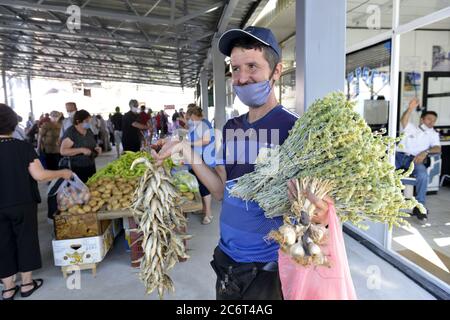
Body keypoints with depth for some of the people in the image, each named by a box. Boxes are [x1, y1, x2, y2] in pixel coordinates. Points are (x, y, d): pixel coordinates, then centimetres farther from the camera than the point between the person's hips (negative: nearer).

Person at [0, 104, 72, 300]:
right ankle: (27, 284, 24)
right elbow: (39, 175, -16)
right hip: (23, 204, -2)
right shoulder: (23, 147, -11)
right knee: (26, 240, 13)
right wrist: (62, 173, -3)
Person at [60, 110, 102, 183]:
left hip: (91, 166, 6)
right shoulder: (70, 133, -12)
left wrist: (97, 148, 1)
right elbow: (63, 151, -19)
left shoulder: (89, 131, 7)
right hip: (78, 168, -6)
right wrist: (81, 150, -27)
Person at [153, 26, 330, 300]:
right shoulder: (231, 128, 2)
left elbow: (313, 199, -16)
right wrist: (187, 151, -5)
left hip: (267, 267, -6)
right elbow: (222, 191, 3)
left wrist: (317, 213, -38)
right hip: (227, 257, 6)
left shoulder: (293, 128, -18)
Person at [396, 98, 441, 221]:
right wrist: (410, 109, -21)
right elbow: (403, 121, -3)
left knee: (423, 174, -33)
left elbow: (437, 148, 7)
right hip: (399, 155, 0)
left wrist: (425, 152, -14)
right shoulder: (410, 127, 20)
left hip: (414, 159, 1)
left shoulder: (433, 134, 24)